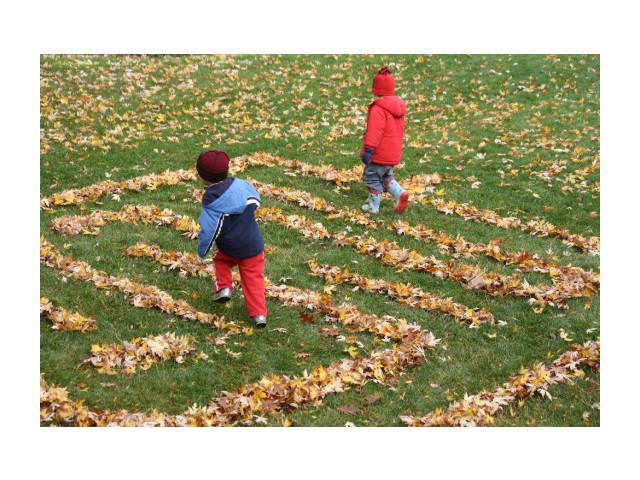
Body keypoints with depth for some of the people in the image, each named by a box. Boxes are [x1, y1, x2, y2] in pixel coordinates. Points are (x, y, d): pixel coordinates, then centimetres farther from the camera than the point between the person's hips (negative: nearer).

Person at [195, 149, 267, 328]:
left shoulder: (212, 201, -17)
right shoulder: (242, 185, -5)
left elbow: (208, 230, -14)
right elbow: (256, 201, 14)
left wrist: (202, 251, 0)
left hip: (229, 248, -3)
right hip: (254, 245, 3)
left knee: (220, 260, 30)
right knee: (253, 278, 12)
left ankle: (224, 287, 13)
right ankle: (258, 313, 6)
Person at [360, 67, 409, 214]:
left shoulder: (378, 109, -18)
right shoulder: (398, 107, 11)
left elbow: (374, 131, -25)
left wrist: (368, 149, -25)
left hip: (379, 154, -9)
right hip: (394, 153, 9)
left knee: (371, 177, 7)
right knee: (386, 177, 23)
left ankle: (373, 206, 13)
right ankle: (400, 193, 0)